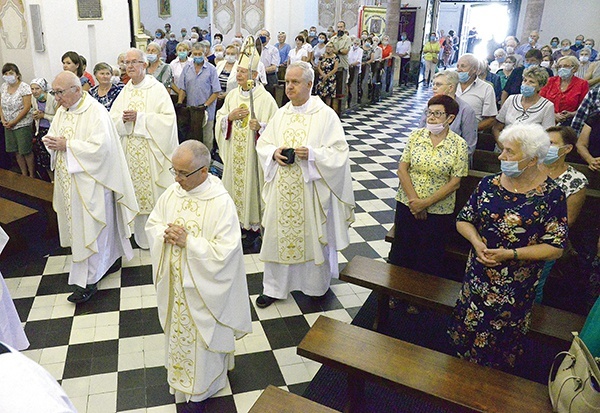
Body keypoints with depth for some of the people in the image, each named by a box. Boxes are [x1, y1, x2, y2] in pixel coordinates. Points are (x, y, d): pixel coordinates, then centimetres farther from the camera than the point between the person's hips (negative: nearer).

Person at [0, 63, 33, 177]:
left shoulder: (24, 87, -13)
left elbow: (26, 108, -16)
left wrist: (13, 122, -14)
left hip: (22, 124, -6)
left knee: (26, 151, -1)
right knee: (17, 151, 12)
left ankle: (32, 175, 14)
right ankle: (24, 174, 25)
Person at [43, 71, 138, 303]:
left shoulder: (95, 112, -15)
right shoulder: (62, 110, 10)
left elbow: (100, 146, -23)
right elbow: (53, 134, 17)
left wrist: (67, 145, -20)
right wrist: (51, 142, -6)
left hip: (90, 181, -8)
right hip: (69, 180, 8)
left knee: (90, 227, -2)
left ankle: (88, 281, 5)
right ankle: (111, 259, 31)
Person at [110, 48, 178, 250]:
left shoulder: (157, 88, -4)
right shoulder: (125, 91, 12)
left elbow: (168, 118, -14)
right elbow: (112, 119, 11)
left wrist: (139, 117, -18)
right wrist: (123, 119, -12)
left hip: (151, 149, -5)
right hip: (130, 149, 5)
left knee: (155, 193, -1)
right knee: (136, 190, 9)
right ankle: (142, 236, 21)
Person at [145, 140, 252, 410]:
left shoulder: (221, 203, -24)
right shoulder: (173, 191, -5)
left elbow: (223, 251, -25)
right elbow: (152, 223, 8)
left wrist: (188, 241, -27)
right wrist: (165, 233, -14)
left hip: (202, 285, -6)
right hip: (174, 281, 6)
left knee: (201, 334, 13)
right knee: (178, 329, 24)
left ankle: (199, 391, 35)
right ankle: (180, 375, 50)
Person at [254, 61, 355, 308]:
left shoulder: (325, 115, -7)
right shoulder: (281, 114, 8)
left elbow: (339, 152, -10)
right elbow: (262, 143, 13)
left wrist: (312, 154, -24)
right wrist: (274, 153, -9)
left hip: (311, 190, -4)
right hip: (282, 190, 4)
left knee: (313, 237, 9)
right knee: (279, 235, 10)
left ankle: (318, 285, 33)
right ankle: (274, 287, 26)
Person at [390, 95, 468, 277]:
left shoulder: (459, 145, -8)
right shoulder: (416, 136, -1)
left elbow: (455, 182, -10)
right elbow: (402, 169, -3)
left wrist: (426, 202, -16)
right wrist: (414, 200, -12)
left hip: (439, 211, -2)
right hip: (407, 205, 2)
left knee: (429, 262, 10)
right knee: (400, 254, 14)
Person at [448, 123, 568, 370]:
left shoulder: (550, 195, -14)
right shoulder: (489, 184, -2)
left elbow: (555, 248, -13)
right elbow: (463, 220, 5)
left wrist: (510, 254, -23)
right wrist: (477, 242, -16)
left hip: (516, 285, -3)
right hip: (477, 276, 4)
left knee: (499, 341, 13)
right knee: (467, 329, 17)